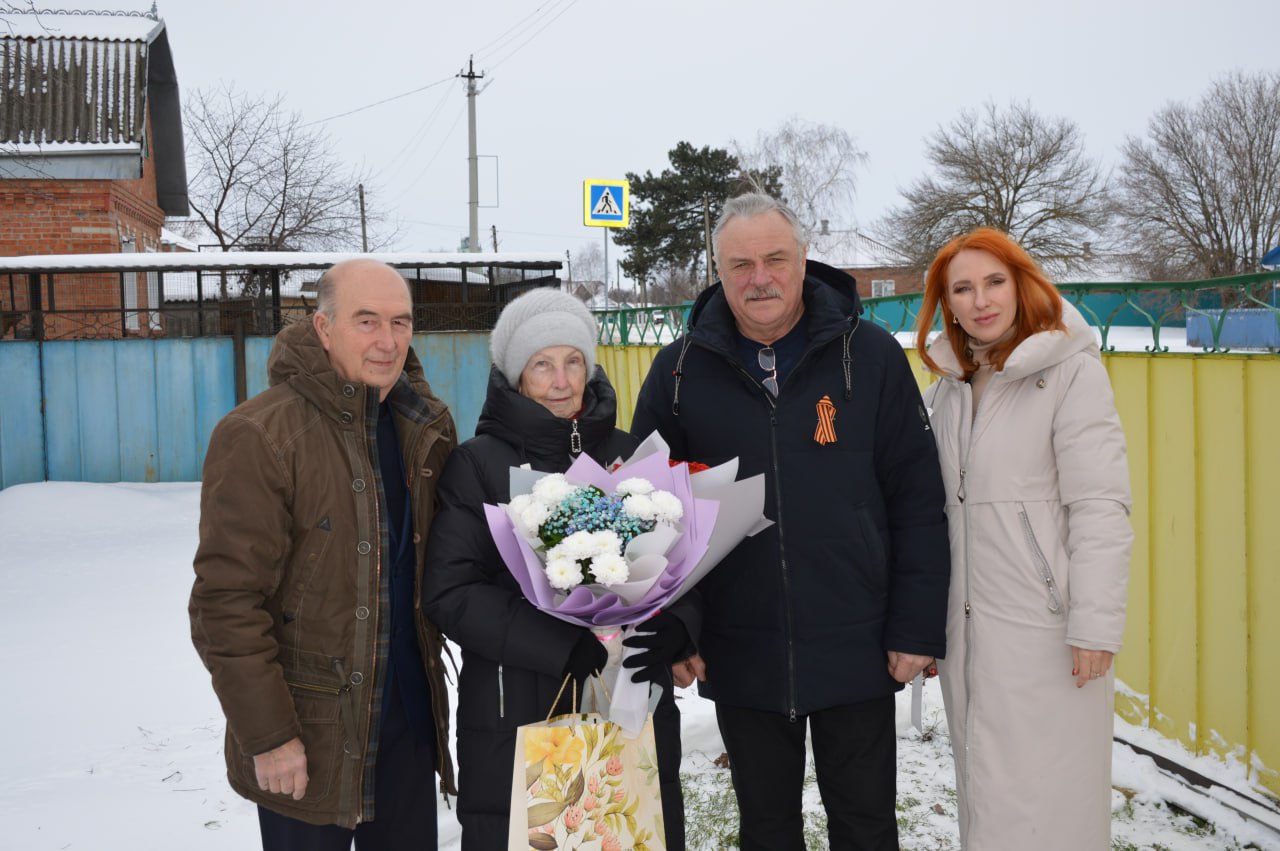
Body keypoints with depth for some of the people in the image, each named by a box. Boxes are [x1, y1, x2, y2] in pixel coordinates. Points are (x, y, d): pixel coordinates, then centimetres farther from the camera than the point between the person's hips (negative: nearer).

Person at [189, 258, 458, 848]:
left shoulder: (425, 428, 3)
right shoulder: (257, 437, -16)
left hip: (409, 713, 6)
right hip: (309, 733, -5)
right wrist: (267, 734, -17)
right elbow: (227, 602, -17)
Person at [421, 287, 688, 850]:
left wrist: (663, 629, -11)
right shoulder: (478, 465, 1)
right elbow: (450, 593, -8)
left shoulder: (629, 454, 11)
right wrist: (572, 646, -19)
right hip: (517, 724, -3)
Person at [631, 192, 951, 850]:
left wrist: (918, 627, -6)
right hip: (739, 659, 1)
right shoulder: (680, 370, -1)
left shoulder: (870, 354, -4)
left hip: (856, 653, -1)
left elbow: (918, 500, -3)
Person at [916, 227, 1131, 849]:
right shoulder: (949, 385, 11)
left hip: (1044, 628, -6)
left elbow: (1100, 507, -13)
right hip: (966, 623, 6)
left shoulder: (1070, 370, -8)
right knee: (982, 793, 15)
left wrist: (1096, 627, -17)